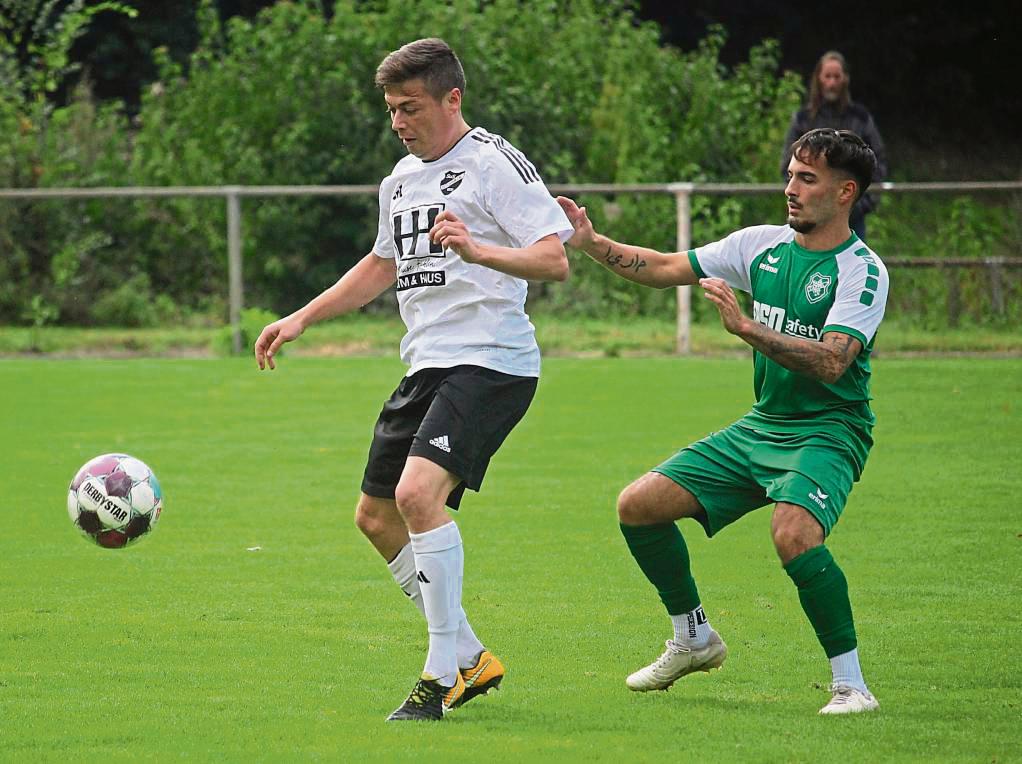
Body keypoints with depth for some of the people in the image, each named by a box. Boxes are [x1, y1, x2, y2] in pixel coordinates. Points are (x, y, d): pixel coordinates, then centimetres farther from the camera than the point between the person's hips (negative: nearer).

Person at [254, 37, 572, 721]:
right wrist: (300, 319, 28)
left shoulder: (493, 163, -9)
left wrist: (476, 251, -32)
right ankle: (470, 659, 21)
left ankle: (444, 670, -18)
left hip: (490, 360, -10)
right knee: (376, 516, 10)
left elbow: (555, 259, -16)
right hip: (428, 363, 10)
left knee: (418, 492, -26)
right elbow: (383, 266, 33)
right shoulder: (401, 180, 18)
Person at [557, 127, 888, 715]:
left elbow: (831, 363, -27)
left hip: (829, 430, -7)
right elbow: (668, 269, 12)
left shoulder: (862, 271, -14)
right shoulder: (764, 246, 6)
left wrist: (747, 327, -35)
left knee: (793, 533, -35)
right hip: (761, 426, 7)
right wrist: (591, 243, 2)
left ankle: (852, 684, -23)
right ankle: (694, 639, 22)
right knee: (639, 505, 1)